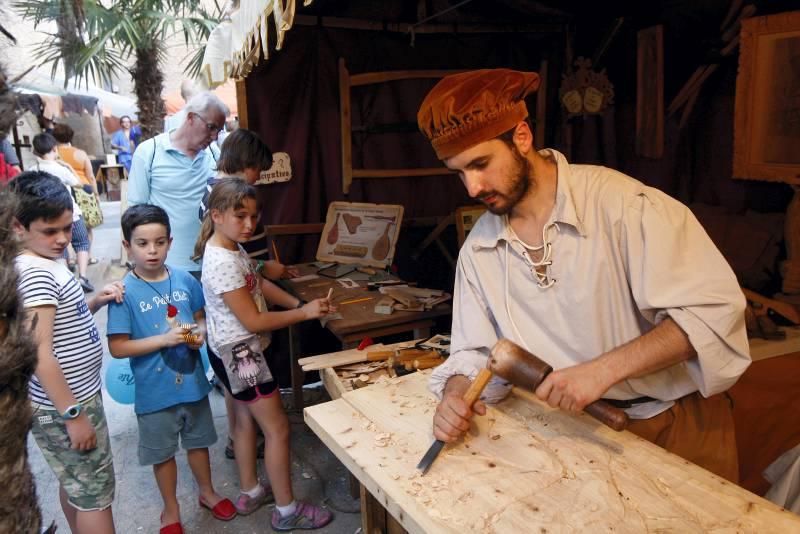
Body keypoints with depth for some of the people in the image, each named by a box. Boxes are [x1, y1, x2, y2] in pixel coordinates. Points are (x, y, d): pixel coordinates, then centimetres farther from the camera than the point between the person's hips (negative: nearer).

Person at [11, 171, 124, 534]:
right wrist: (73, 415, -22)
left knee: (74, 484, 23)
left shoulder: (43, 265, 6)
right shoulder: (35, 272, -22)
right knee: (95, 494, 4)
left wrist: (95, 302, -1)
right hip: (62, 406, -9)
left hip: (74, 397, 9)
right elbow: (40, 354, -25)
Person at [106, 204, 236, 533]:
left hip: (192, 380, 3)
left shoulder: (185, 280, -7)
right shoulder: (125, 293, -17)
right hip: (155, 390, -3)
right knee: (162, 452, 17)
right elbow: (117, 348, -16)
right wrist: (164, 339, -25)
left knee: (198, 441, 23)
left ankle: (207, 492, 47)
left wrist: (200, 333, -14)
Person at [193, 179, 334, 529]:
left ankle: (250, 493, 39)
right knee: (277, 428, 1)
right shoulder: (222, 262, -27)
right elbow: (253, 321, -25)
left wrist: (297, 302, 0)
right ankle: (287, 511, 16)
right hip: (239, 353, -10)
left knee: (247, 421, 22)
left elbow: (254, 286, 14)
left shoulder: (233, 248, 3)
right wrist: (305, 313, -20)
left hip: (243, 350, 10)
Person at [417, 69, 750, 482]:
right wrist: (456, 396, -17)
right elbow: (474, 351, 4)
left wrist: (604, 369, -29)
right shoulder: (478, 248, -1)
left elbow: (715, 309, -20)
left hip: (677, 420, -3)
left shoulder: (618, 201, -18)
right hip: (580, 427, 3)